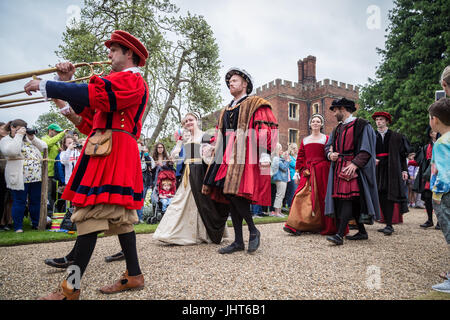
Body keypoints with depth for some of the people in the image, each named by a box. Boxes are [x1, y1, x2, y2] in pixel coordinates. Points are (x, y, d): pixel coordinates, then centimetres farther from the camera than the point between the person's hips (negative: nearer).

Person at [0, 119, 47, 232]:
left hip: (36, 177, 5)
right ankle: (18, 227, 12)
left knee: (35, 201, 11)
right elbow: (12, 151, -21)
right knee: (19, 202, 0)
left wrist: (32, 138, 0)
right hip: (19, 178, -5)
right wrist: (19, 135, -15)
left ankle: (36, 224, 23)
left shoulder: (28, 138, 18)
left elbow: (44, 147, 12)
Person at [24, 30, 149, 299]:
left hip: (113, 153, -10)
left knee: (91, 215, -11)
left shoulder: (132, 80, -4)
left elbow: (93, 94, -20)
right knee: (118, 215, 10)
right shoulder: (117, 82, 28)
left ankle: (71, 287, -6)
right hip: (105, 153, 10)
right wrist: (66, 82, 15)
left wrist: (45, 85, -12)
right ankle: (134, 275, 18)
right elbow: (90, 115, 21)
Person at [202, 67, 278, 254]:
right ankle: (238, 241, 11)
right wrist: (215, 146, 15)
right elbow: (221, 134, 31)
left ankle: (253, 230, 4)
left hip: (245, 157, -7)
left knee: (236, 193, -18)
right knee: (230, 197, 3)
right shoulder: (226, 111, 25)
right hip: (228, 158, 7)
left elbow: (268, 129, -8)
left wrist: (265, 154, -18)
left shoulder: (255, 104, 4)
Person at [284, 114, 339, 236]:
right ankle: (296, 226, -7)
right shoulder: (305, 140, 17)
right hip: (307, 172, 3)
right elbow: (300, 157, 15)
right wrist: (297, 172, 8)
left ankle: (325, 227, 13)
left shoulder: (326, 138, 7)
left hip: (321, 171, -3)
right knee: (302, 196, -6)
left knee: (321, 198, 0)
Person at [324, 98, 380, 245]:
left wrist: (354, 164, -23)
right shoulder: (337, 129, 19)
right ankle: (362, 232, 20)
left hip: (353, 167, -7)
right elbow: (328, 145, 22)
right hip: (338, 167, 8)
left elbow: (366, 149, -11)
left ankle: (340, 235, -21)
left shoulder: (361, 125, -3)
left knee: (348, 197, -16)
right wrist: (330, 154, -1)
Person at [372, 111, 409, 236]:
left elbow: (402, 154, 5)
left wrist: (404, 170, -1)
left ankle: (389, 226, -7)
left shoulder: (396, 137, 5)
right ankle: (388, 224, 12)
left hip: (392, 169, -3)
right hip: (378, 169, 3)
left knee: (389, 197, -8)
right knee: (381, 198, 3)